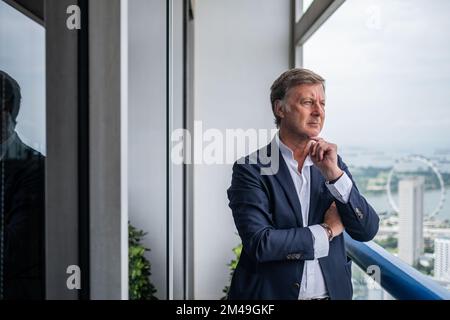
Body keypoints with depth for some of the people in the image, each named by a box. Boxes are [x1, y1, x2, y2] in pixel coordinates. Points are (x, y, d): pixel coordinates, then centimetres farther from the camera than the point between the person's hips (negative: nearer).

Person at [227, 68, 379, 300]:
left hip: (333, 292, 4)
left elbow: (367, 231, -6)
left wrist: (333, 173, -18)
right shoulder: (251, 168, -14)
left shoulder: (333, 163, 0)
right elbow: (258, 243, -22)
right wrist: (326, 230, -12)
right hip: (272, 292, -4)